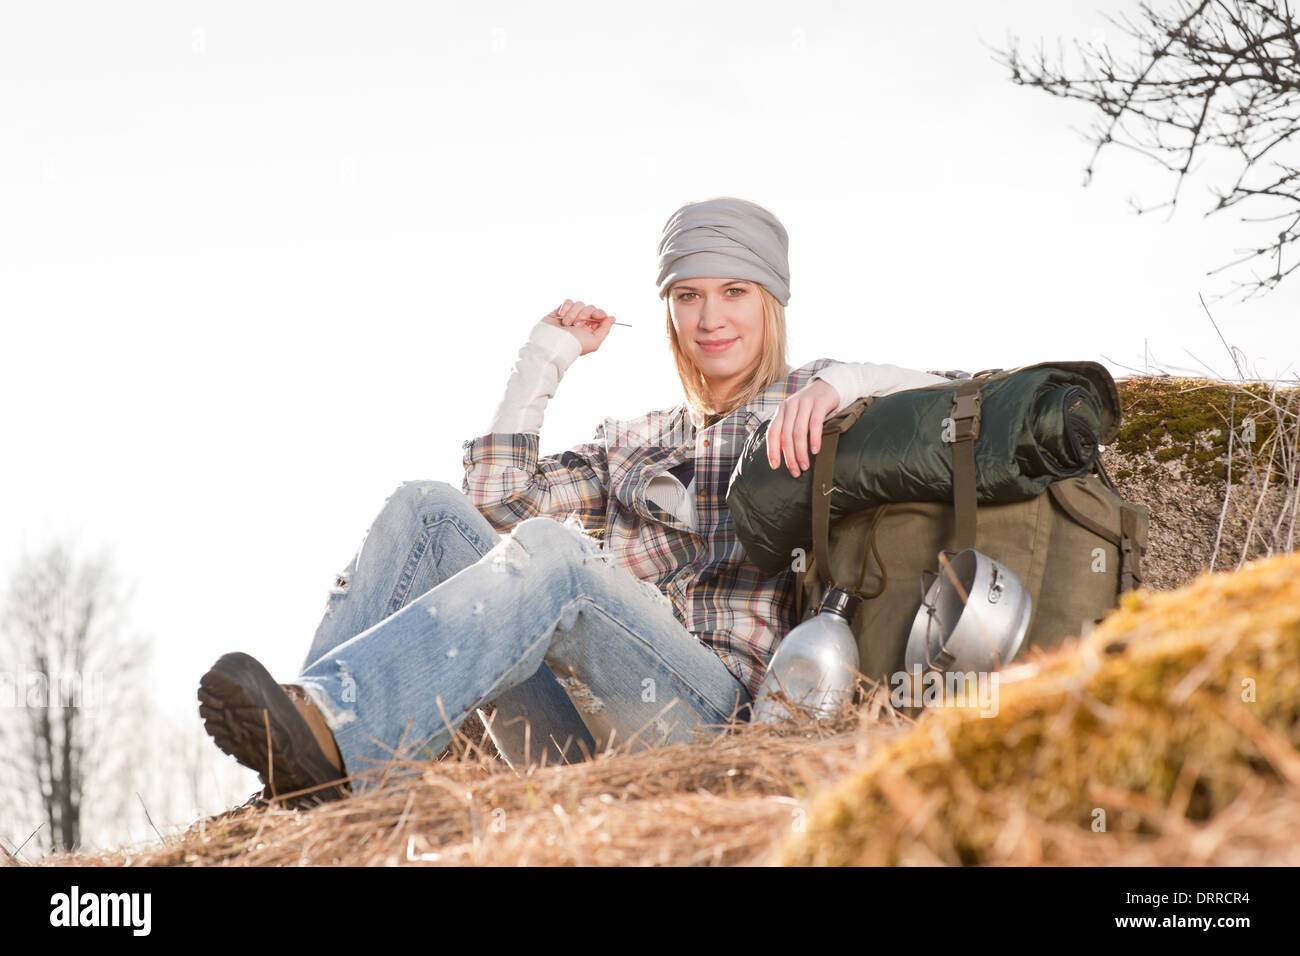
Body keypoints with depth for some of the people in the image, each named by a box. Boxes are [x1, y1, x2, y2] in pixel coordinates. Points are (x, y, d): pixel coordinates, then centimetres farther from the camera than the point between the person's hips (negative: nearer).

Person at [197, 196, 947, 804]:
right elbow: (500, 498, 17)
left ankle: (330, 729, -50)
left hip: (714, 715, -4)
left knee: (550, 549, -32)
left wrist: (836, 380, -15)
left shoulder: (803, 411, 18)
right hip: (577, 735, 5)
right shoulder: (635, 445, 29)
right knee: (428, 510, -14)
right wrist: (545, 360, 19)